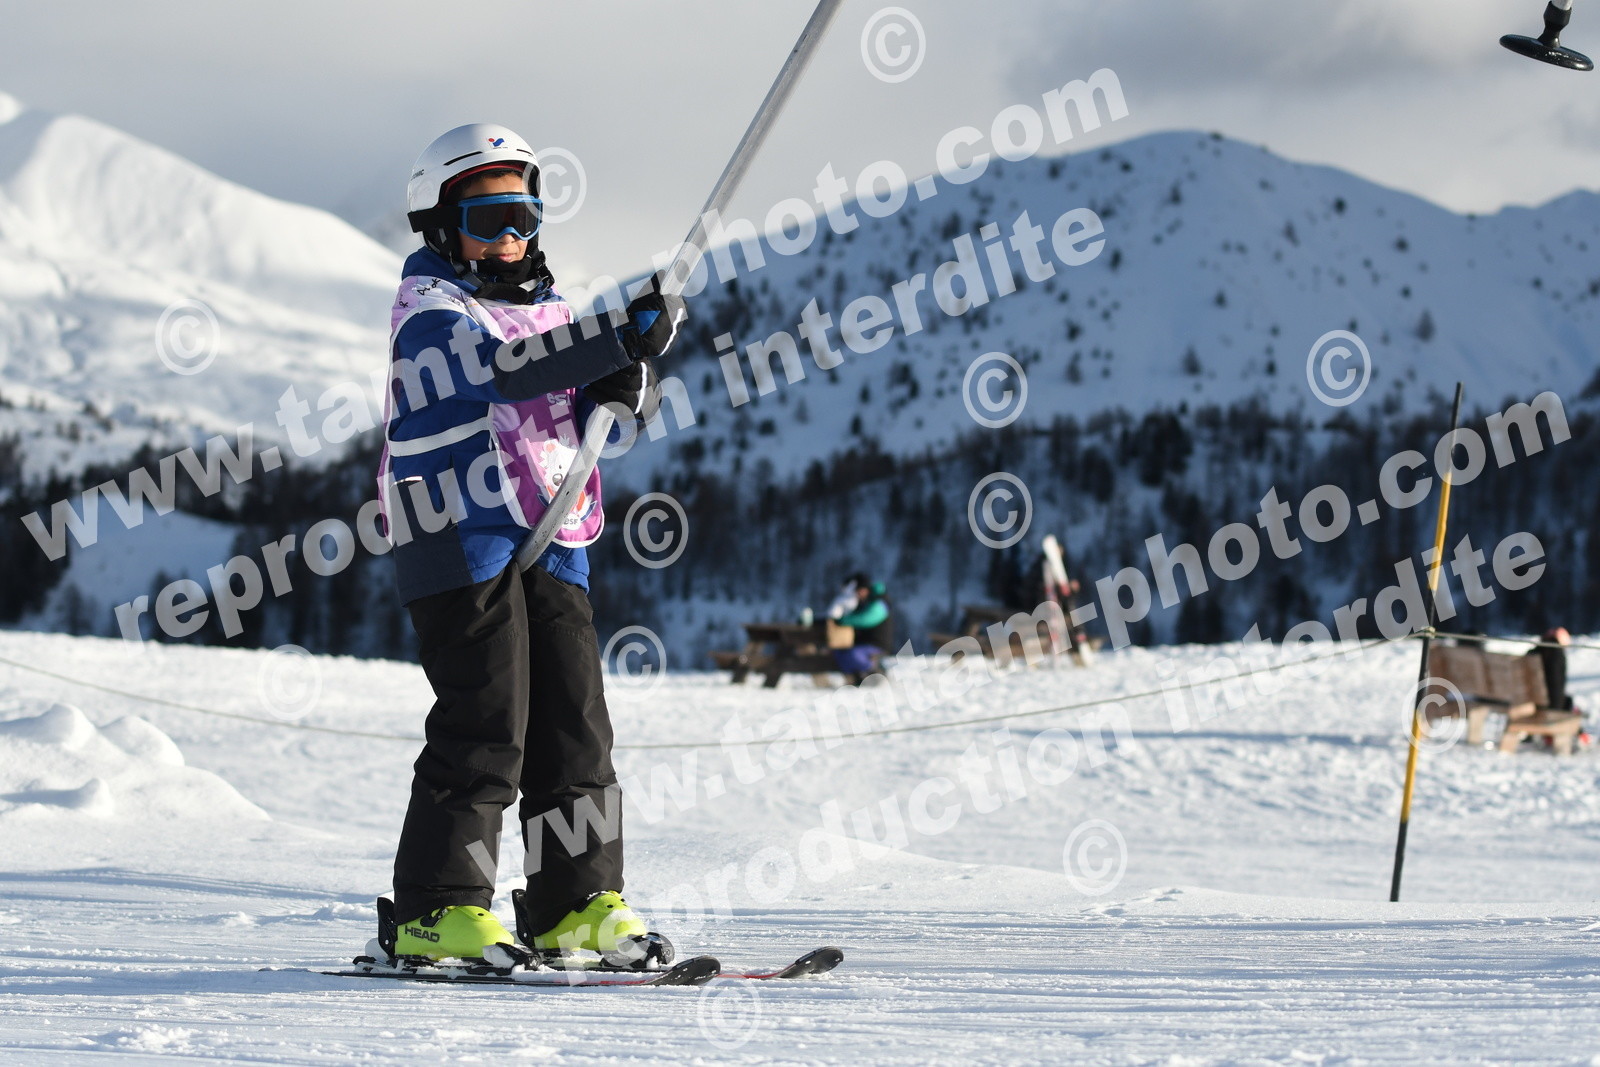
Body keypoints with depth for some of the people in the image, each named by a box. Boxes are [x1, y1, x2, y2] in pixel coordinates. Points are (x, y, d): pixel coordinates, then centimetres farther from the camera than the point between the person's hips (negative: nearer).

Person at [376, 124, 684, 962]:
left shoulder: (546, 308, 20)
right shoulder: (428, 311, -4)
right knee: (484, 730, -11)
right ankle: (437, 911, -6)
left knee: (574, 725, 4)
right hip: (463, 539, -7)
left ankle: (579, 903, 10)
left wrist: (627, 381, -13)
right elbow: (504, 368, -23)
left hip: (553, 542, 7)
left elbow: (595, 399, 12)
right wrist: (621, 337, -31)